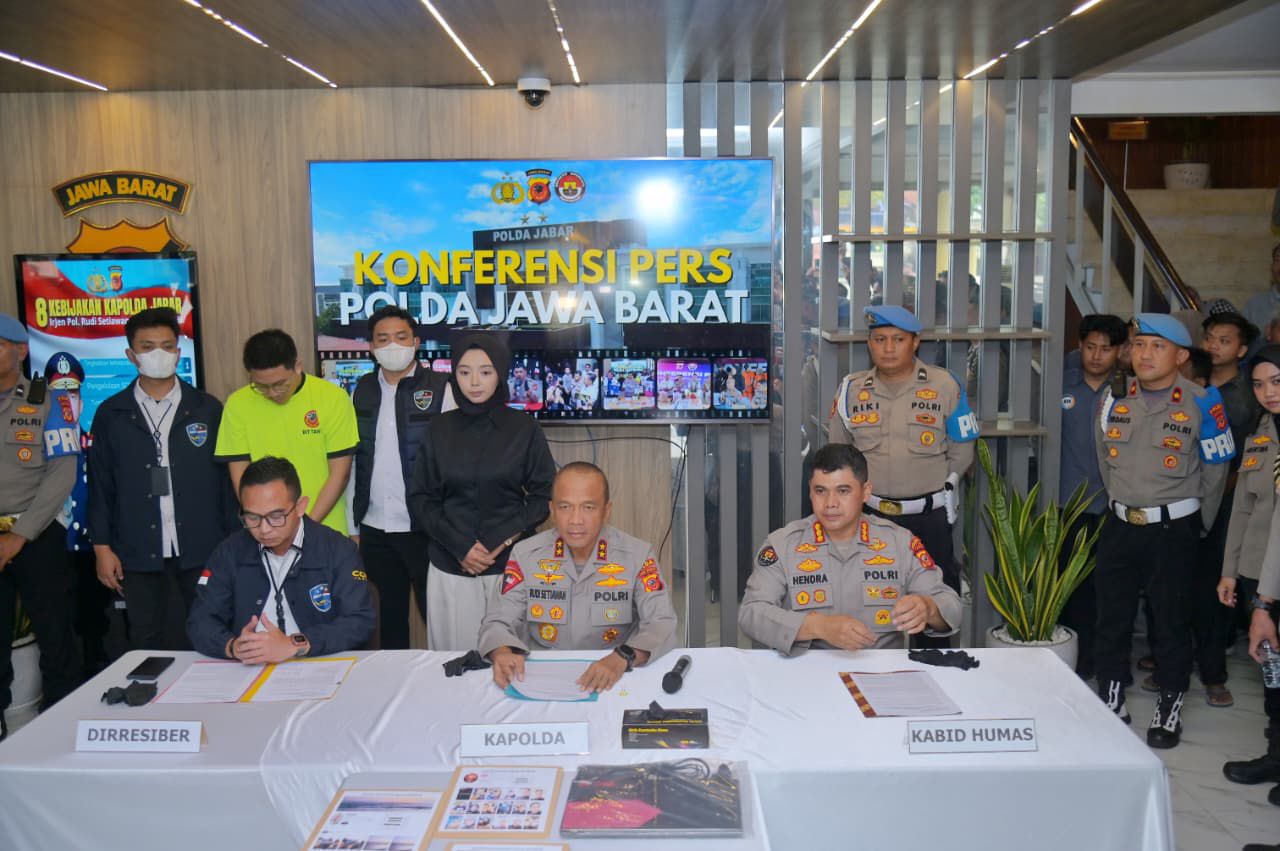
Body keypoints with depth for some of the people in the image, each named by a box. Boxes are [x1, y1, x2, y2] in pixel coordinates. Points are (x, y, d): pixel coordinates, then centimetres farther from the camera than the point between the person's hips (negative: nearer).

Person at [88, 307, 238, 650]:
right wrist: (102, 547, 1)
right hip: (139, 551, 1)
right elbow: (100, 485, 6)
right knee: (147, 641, 10)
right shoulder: (111, 414, 5)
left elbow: (226, 478, 3)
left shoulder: (207, 409, 3)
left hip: (201, 547, -1)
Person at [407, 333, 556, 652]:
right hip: (450, 566, 1)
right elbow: (420, 498, 5)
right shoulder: (439, 429, 5)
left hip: (510, 563, -1)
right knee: (456, 656, 2)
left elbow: (545, 494, 2)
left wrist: (501, 541, -8)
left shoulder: (524, 428, 1)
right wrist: (460, 546, -7)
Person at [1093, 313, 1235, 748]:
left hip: (1173, 529, -4)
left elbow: (1215, 470, -1)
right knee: (1111, 617, 10)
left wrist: (1197, 526, 7)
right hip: (1120, 526, 4)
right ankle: (1111, 703, 24)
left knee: (1170, 620, 6)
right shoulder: (1115, 399, 1)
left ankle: (1170, 707, 22)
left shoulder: (1201, 403, -10)